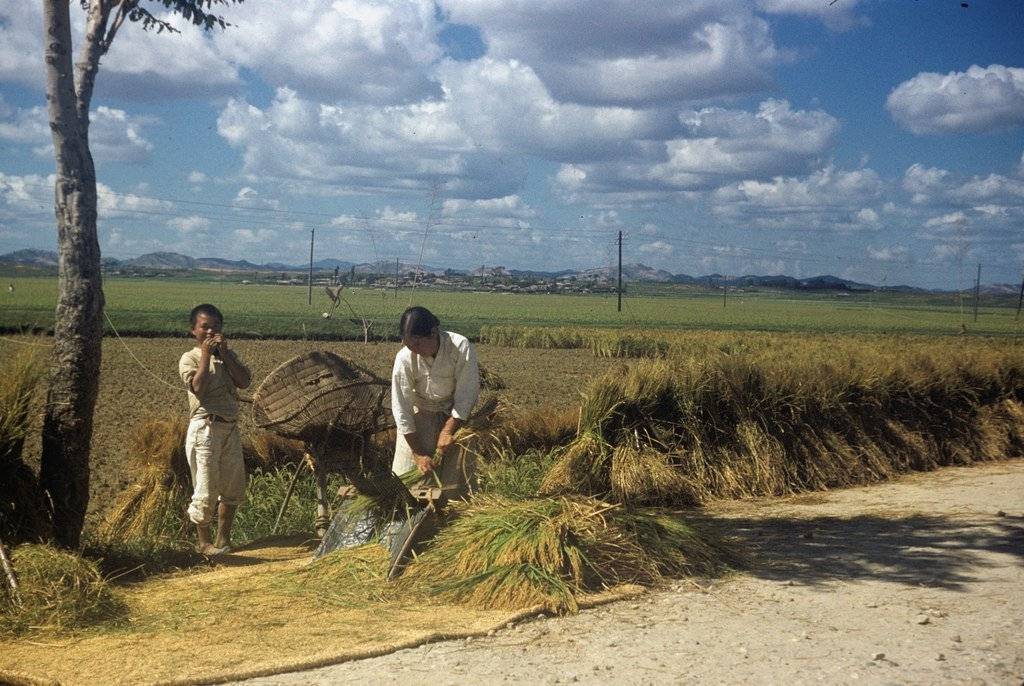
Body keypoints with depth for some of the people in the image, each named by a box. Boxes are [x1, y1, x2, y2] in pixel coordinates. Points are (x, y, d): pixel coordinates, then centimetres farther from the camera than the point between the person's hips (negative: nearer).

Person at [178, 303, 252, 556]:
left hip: (230, 428, 6)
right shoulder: (189, 358, -2)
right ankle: (204, 542, 12)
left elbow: (244, 381, -3)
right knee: (206, 488, -3)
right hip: (205, 428, -6)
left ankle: (223, 539, 23)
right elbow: (199, 388, -19)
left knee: (233, 487, 10)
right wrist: (206, 355, -14)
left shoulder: (228, 355, 13)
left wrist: (224, 353, -6)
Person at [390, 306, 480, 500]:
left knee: (456, 474, -1)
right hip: (420, 415, 0)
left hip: (454, 414, 0)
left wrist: (448, 431, -19)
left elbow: (466, 395, -19)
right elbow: (401, 409, -18)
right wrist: (418, 454, -15)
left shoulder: (461, 347, -28)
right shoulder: (404, 359, -25)